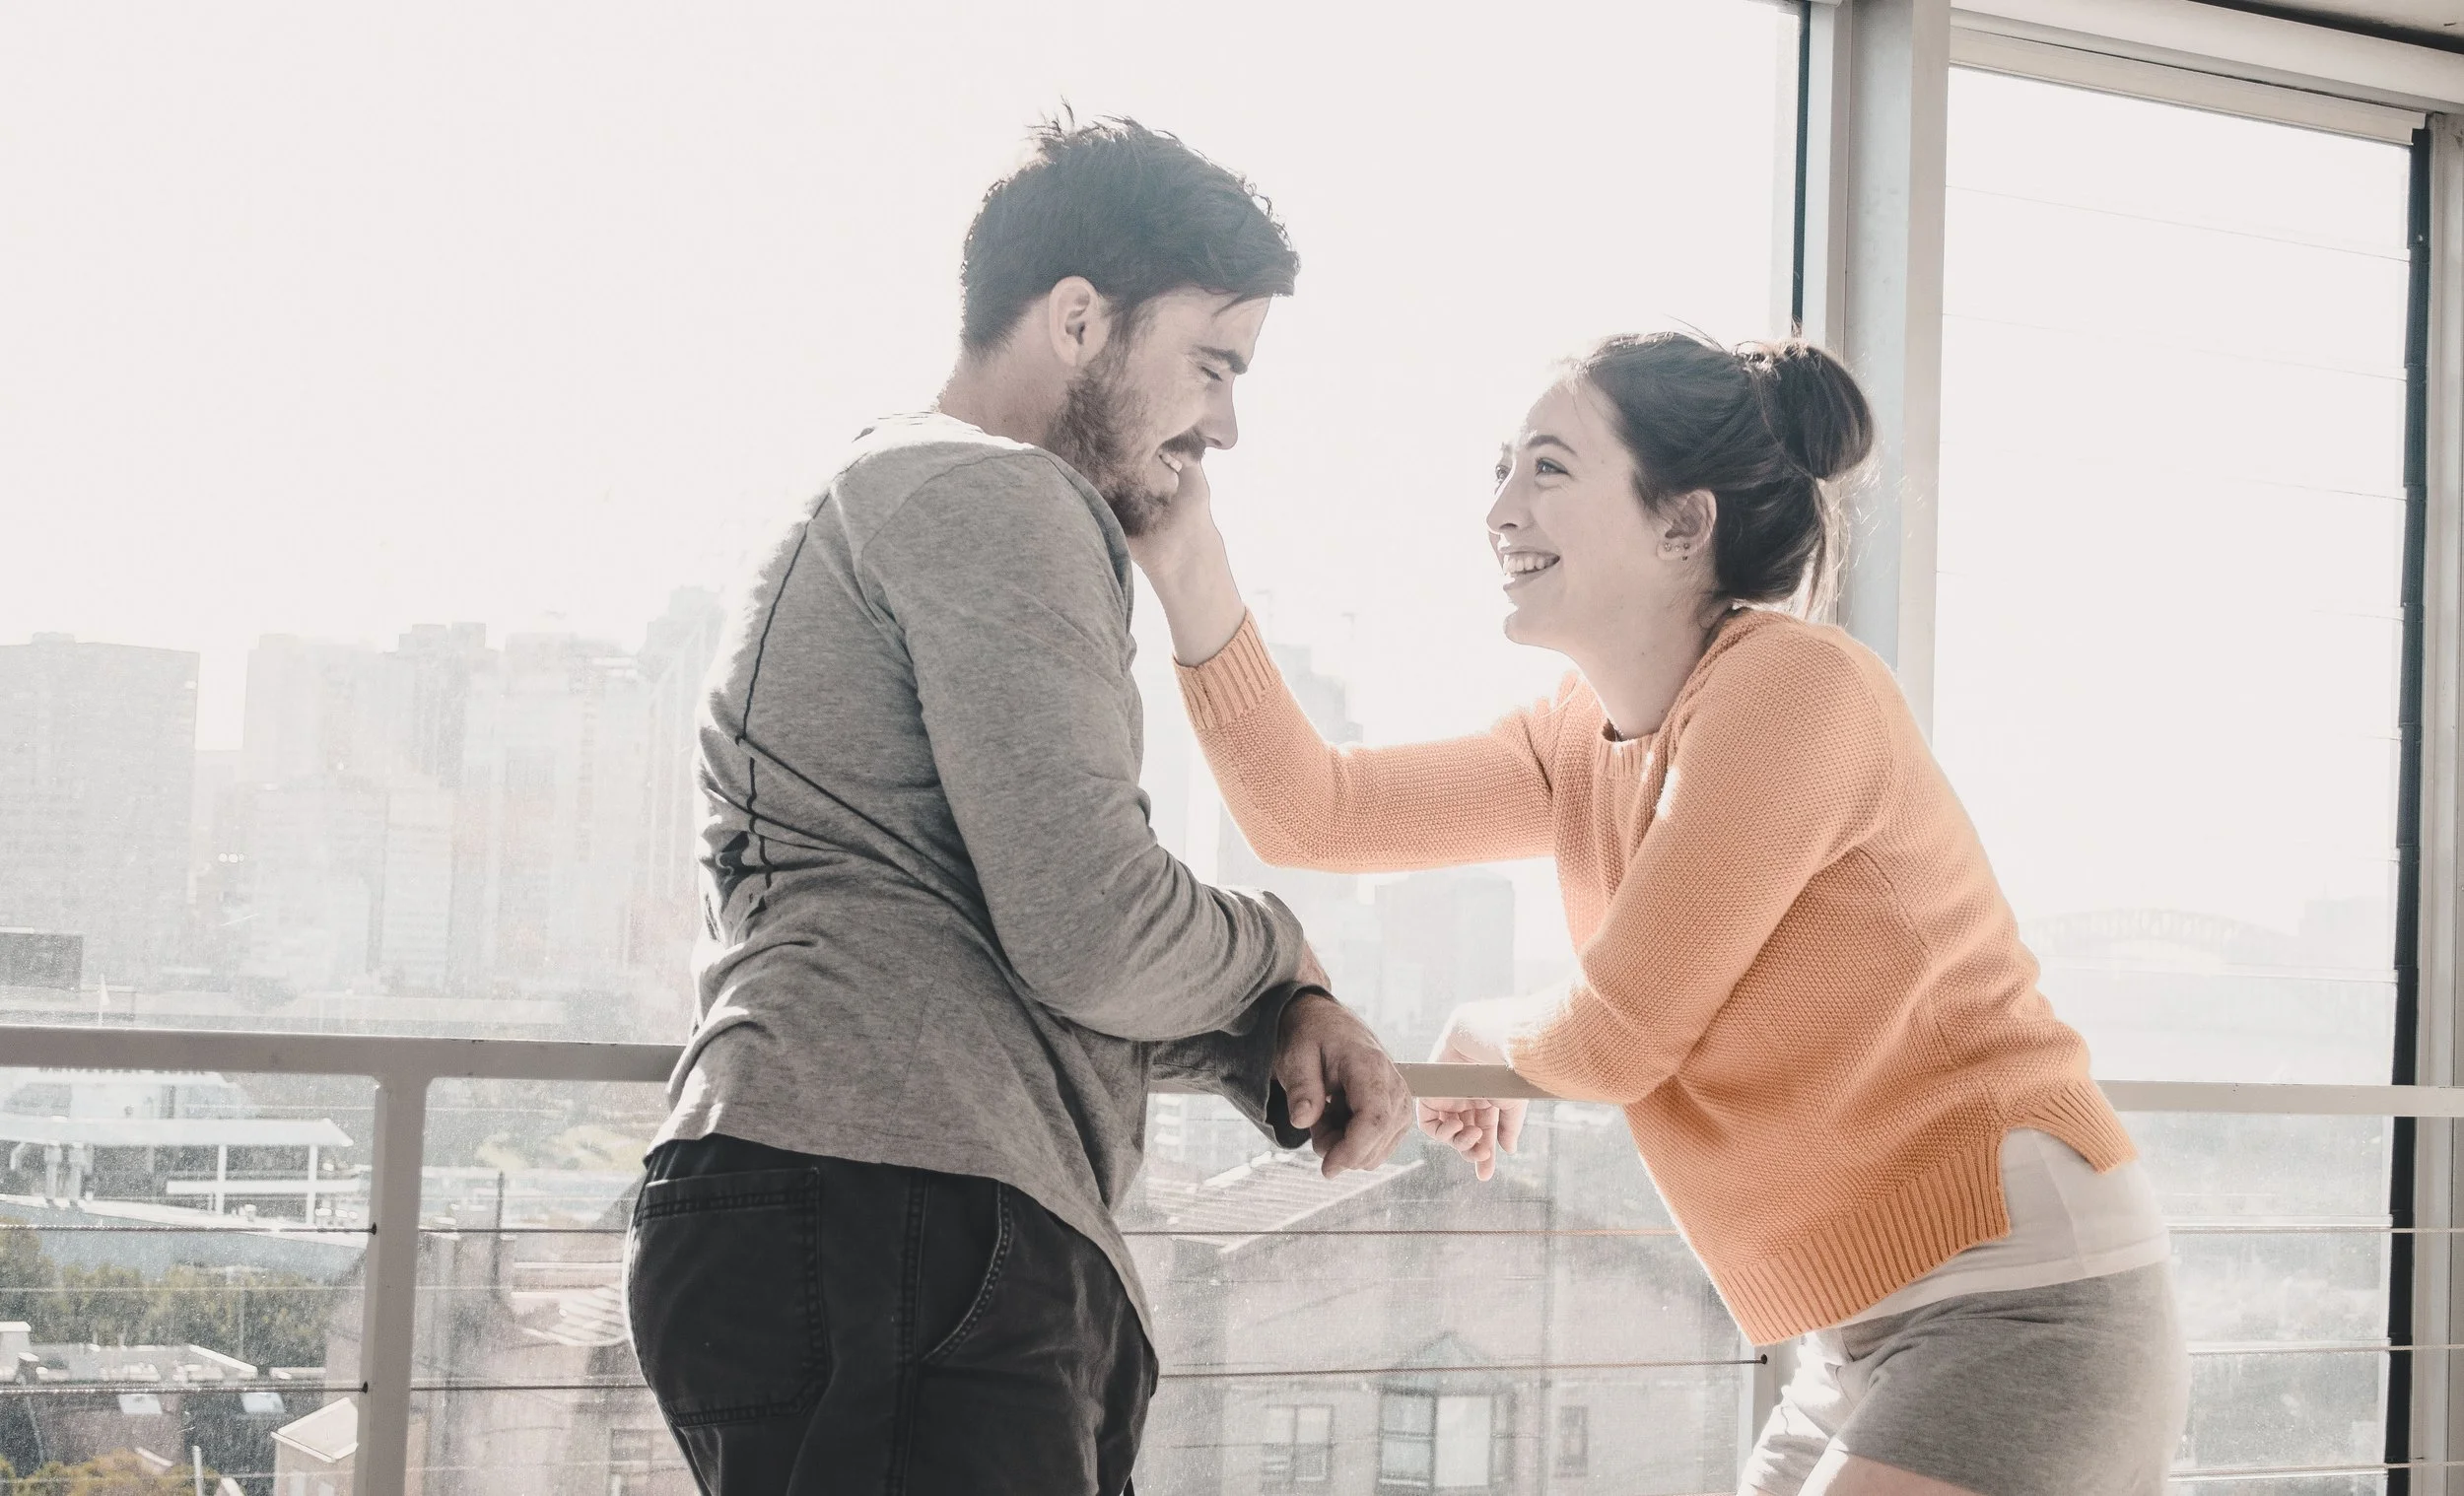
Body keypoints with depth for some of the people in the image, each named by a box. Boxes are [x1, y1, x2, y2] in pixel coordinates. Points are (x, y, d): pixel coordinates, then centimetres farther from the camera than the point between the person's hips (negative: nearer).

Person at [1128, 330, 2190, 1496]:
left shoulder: (1790, 686, -16)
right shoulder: (1589, 738, 10)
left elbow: (1617, 1038, -13)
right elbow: (1308, 812, 7)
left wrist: (1483, 1036, 8)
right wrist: (1189, 567, -1)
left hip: (2019, 1310, -9)